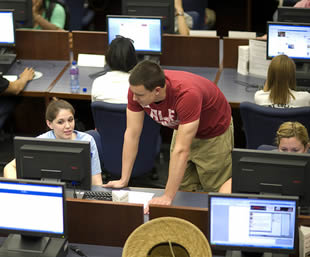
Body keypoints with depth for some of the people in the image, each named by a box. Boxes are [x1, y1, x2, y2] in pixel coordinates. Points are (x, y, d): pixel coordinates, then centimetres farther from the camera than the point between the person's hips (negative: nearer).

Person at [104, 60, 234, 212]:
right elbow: (132, 133, -17)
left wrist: (167, 197, -42)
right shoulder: (137, 89, -26)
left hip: (214, 135, -5)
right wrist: (124, 180, -18)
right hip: (183, 128, 5)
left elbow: (181, 150, -42)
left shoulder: (187, 94, -43)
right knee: (183, 191, 9)